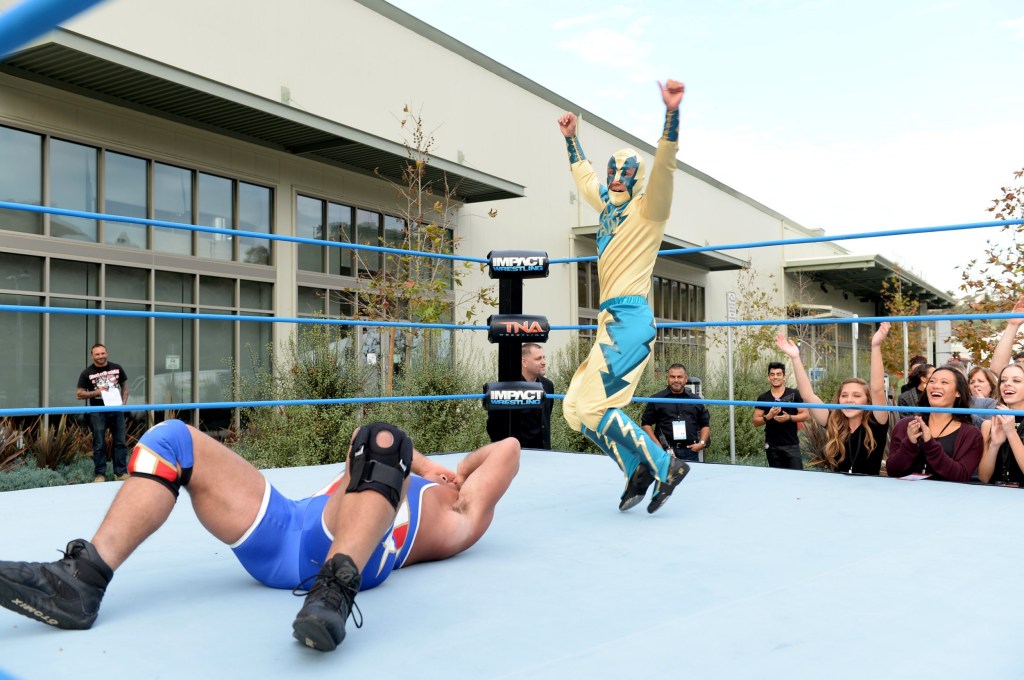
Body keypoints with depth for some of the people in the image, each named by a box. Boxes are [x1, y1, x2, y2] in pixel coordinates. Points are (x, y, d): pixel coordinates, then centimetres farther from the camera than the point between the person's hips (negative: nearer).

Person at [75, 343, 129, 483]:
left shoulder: (117, 368, 6)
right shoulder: (87, 373, -1)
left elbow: (124, 386, 15)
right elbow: (79, 394, -1)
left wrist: (123, 402, 1)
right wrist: (96, 392, -15)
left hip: (116, 410, 2)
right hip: (98, 412, -2)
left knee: (120, 442, 4)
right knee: (99, 445, 2)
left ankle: (121, 472, 11)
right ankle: (100, 474, 9)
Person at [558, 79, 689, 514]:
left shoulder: (647, 210, -1)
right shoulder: (606, 207, 19)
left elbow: (664, 165, -18)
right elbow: (584, 176, 37)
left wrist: (672, 112, -29)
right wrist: (570, 139, 41)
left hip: (630, 317, -9)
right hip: (610, 319, 9)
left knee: (593, 407, -16)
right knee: (575, 407, 4)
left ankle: (664, 466, -6)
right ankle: (638, 469, 10)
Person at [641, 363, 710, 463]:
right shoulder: (657, 399, 5)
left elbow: (705, 424, 19)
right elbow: (646, 424, 4)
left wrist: (702, 443, 3)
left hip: (690, 452, 3)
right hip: (665, 451, -3)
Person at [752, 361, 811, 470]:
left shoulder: (794, 394, 0)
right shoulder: (763, 398, 5)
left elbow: (805, 415, 0)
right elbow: (756, 422, 4)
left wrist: (789, 417, -16)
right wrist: (768, 417, -15)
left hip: (792, 445, -2)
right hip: (772, 446, 2)